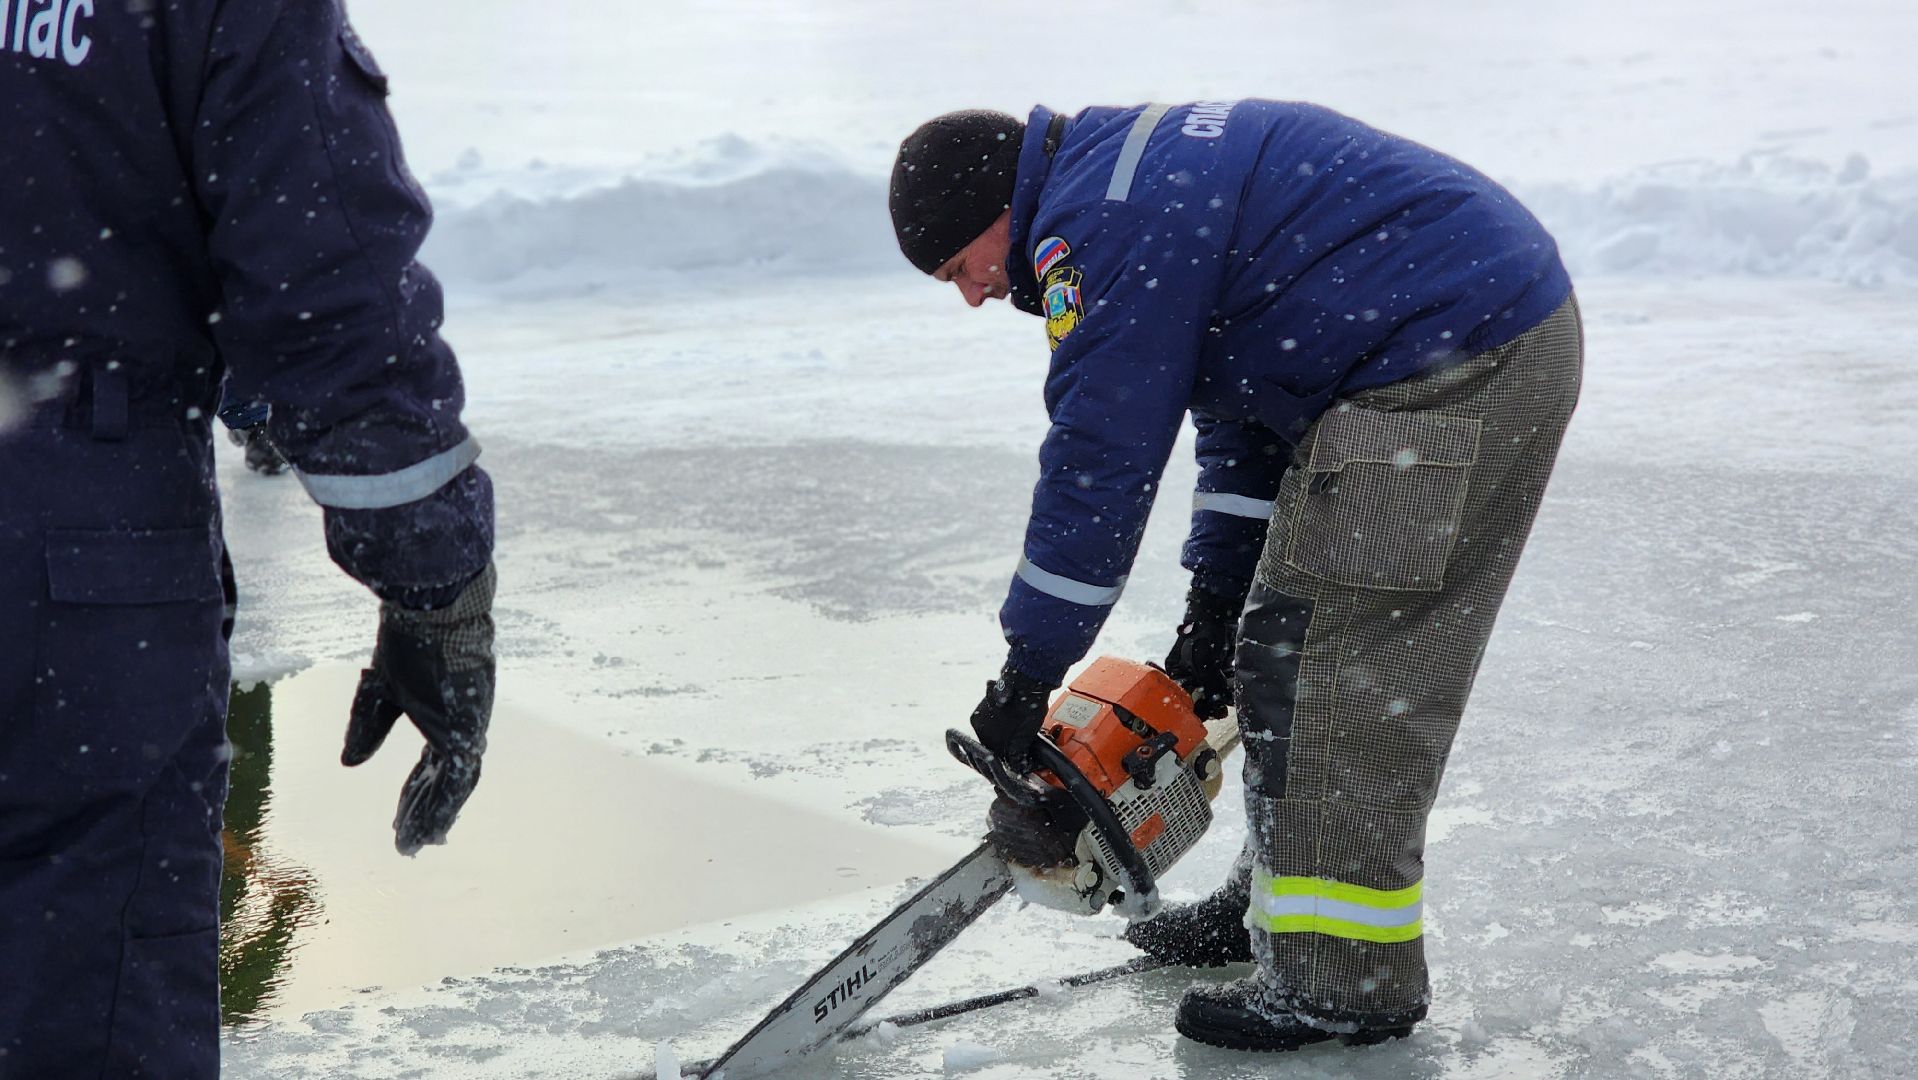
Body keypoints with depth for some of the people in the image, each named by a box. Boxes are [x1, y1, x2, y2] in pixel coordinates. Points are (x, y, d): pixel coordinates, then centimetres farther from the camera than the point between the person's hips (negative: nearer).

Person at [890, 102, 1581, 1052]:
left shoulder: (1100, 224, -14)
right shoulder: (1136, 172, 19)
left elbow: (1099, 464, -13)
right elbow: (1235, 418, 21)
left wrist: (1026, 676, -4)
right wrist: (1215, 611, 18)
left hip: (1455, 367, -11)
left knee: (1338, 668, -7)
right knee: (1293, 644, 16)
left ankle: (1342, 981, 0)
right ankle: (1280, 903, 27)